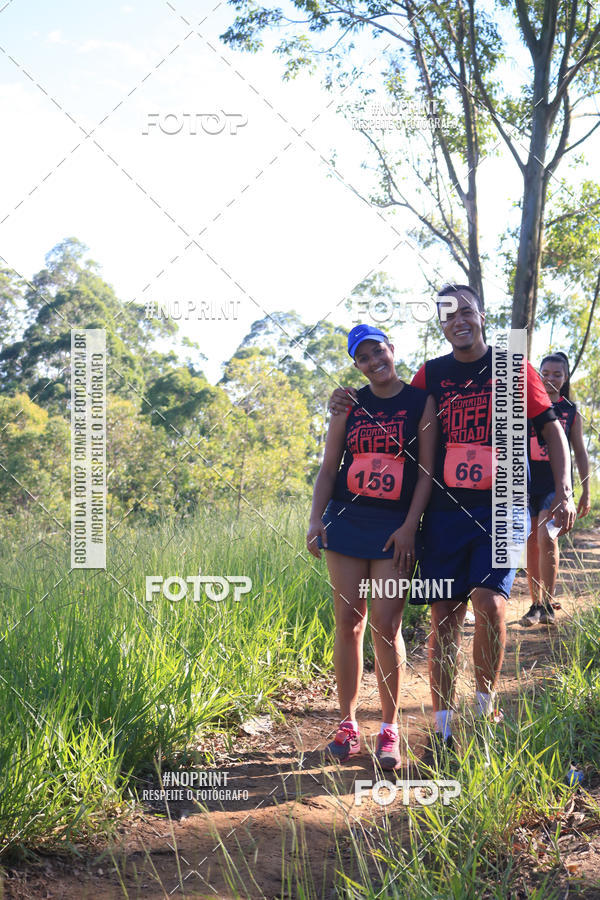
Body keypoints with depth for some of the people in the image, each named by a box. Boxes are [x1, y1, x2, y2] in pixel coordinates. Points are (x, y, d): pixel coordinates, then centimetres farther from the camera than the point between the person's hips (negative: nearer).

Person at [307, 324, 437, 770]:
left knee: (385, 627, -6)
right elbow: (329, 468, 11)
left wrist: (409, 526, -10)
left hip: (395, 527, -3)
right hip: (346, 519, 3)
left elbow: (427, 470, -2)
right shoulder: (349, 404, 10)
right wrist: (316, 517, -2)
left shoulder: (421, 402, 1)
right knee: (349, 624, 4)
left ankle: (390, 729, 7)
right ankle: (348, 724, 14)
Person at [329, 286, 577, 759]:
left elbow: (552, 429, 4)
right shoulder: (431, 374, 10)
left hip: (499, 509, -2)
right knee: (445, 617, 2)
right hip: (445, 511, 3)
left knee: (489, 601, -19)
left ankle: (487, 706, 4)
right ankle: (443, 729, 10)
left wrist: (564, 491, -8)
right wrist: (350, 403, 5)